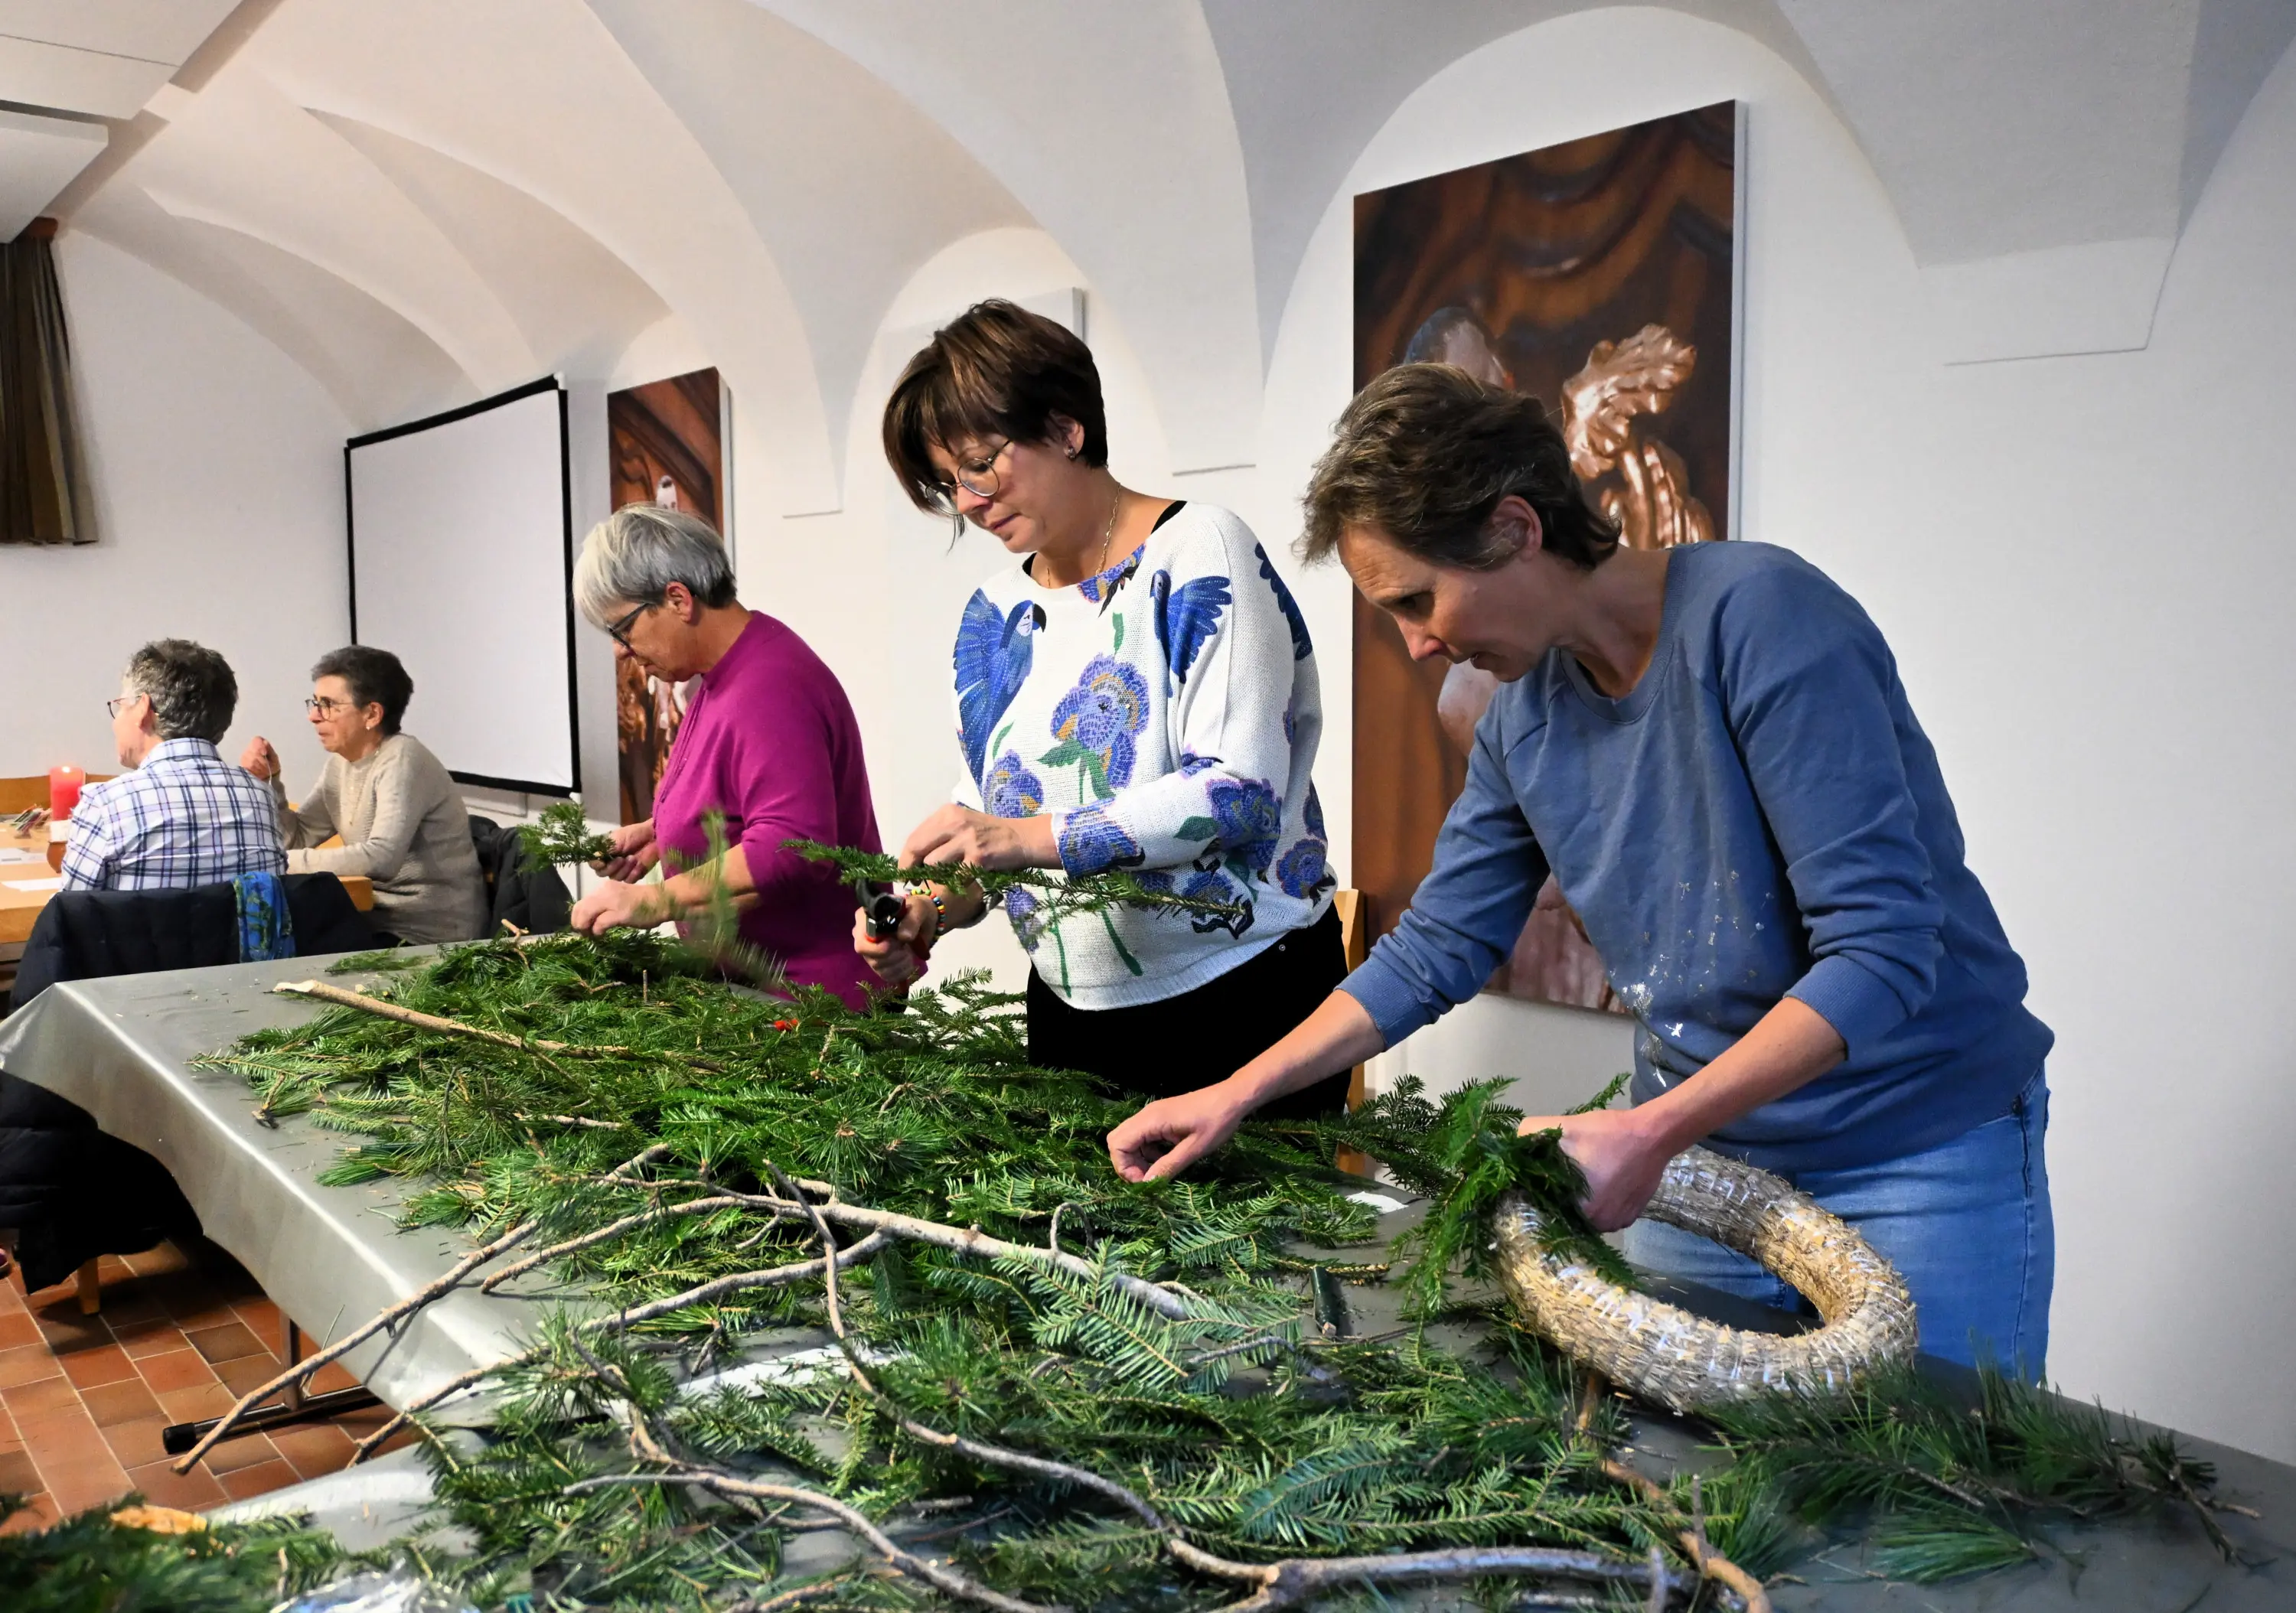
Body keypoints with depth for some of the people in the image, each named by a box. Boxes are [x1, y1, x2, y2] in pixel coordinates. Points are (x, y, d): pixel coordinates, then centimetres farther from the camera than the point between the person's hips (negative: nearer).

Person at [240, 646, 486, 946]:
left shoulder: (402, 760, -18)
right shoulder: (342, 761, 8)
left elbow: (381, 859, -30)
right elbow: (297, 838, 13)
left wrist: (280, 862, -26)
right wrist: (268, 781, -1)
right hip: (379, 919, 7)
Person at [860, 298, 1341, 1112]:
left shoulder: (1197, 554, -11)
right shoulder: (993, 614, 8)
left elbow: (1241, 791, -21)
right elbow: (984, 804, 13)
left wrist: (1031, 836, -29)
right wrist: (929, 910, -8)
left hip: (1239, 997, -5)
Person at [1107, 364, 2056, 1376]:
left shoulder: (1758, 616, -20)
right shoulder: (1525, 719, 1)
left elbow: (1883, 950, -23)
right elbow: (1433, 953, 9)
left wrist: (1650, 1132, -27)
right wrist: (1237, 1094, 4)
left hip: (1918, 1166, -5)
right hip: (1697, 1154, 6)